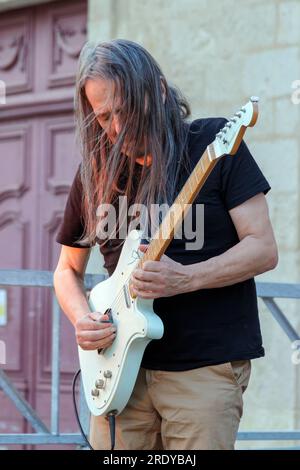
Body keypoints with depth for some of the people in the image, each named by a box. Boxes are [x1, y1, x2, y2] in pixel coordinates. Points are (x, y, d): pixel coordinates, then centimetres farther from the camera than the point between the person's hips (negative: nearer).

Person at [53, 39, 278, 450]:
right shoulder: (97, 174, 8)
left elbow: (264, 249, -7)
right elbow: (68, 269, 19)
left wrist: (184, 279, -20)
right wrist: (82, 319, -2)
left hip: (206, 366, -4)